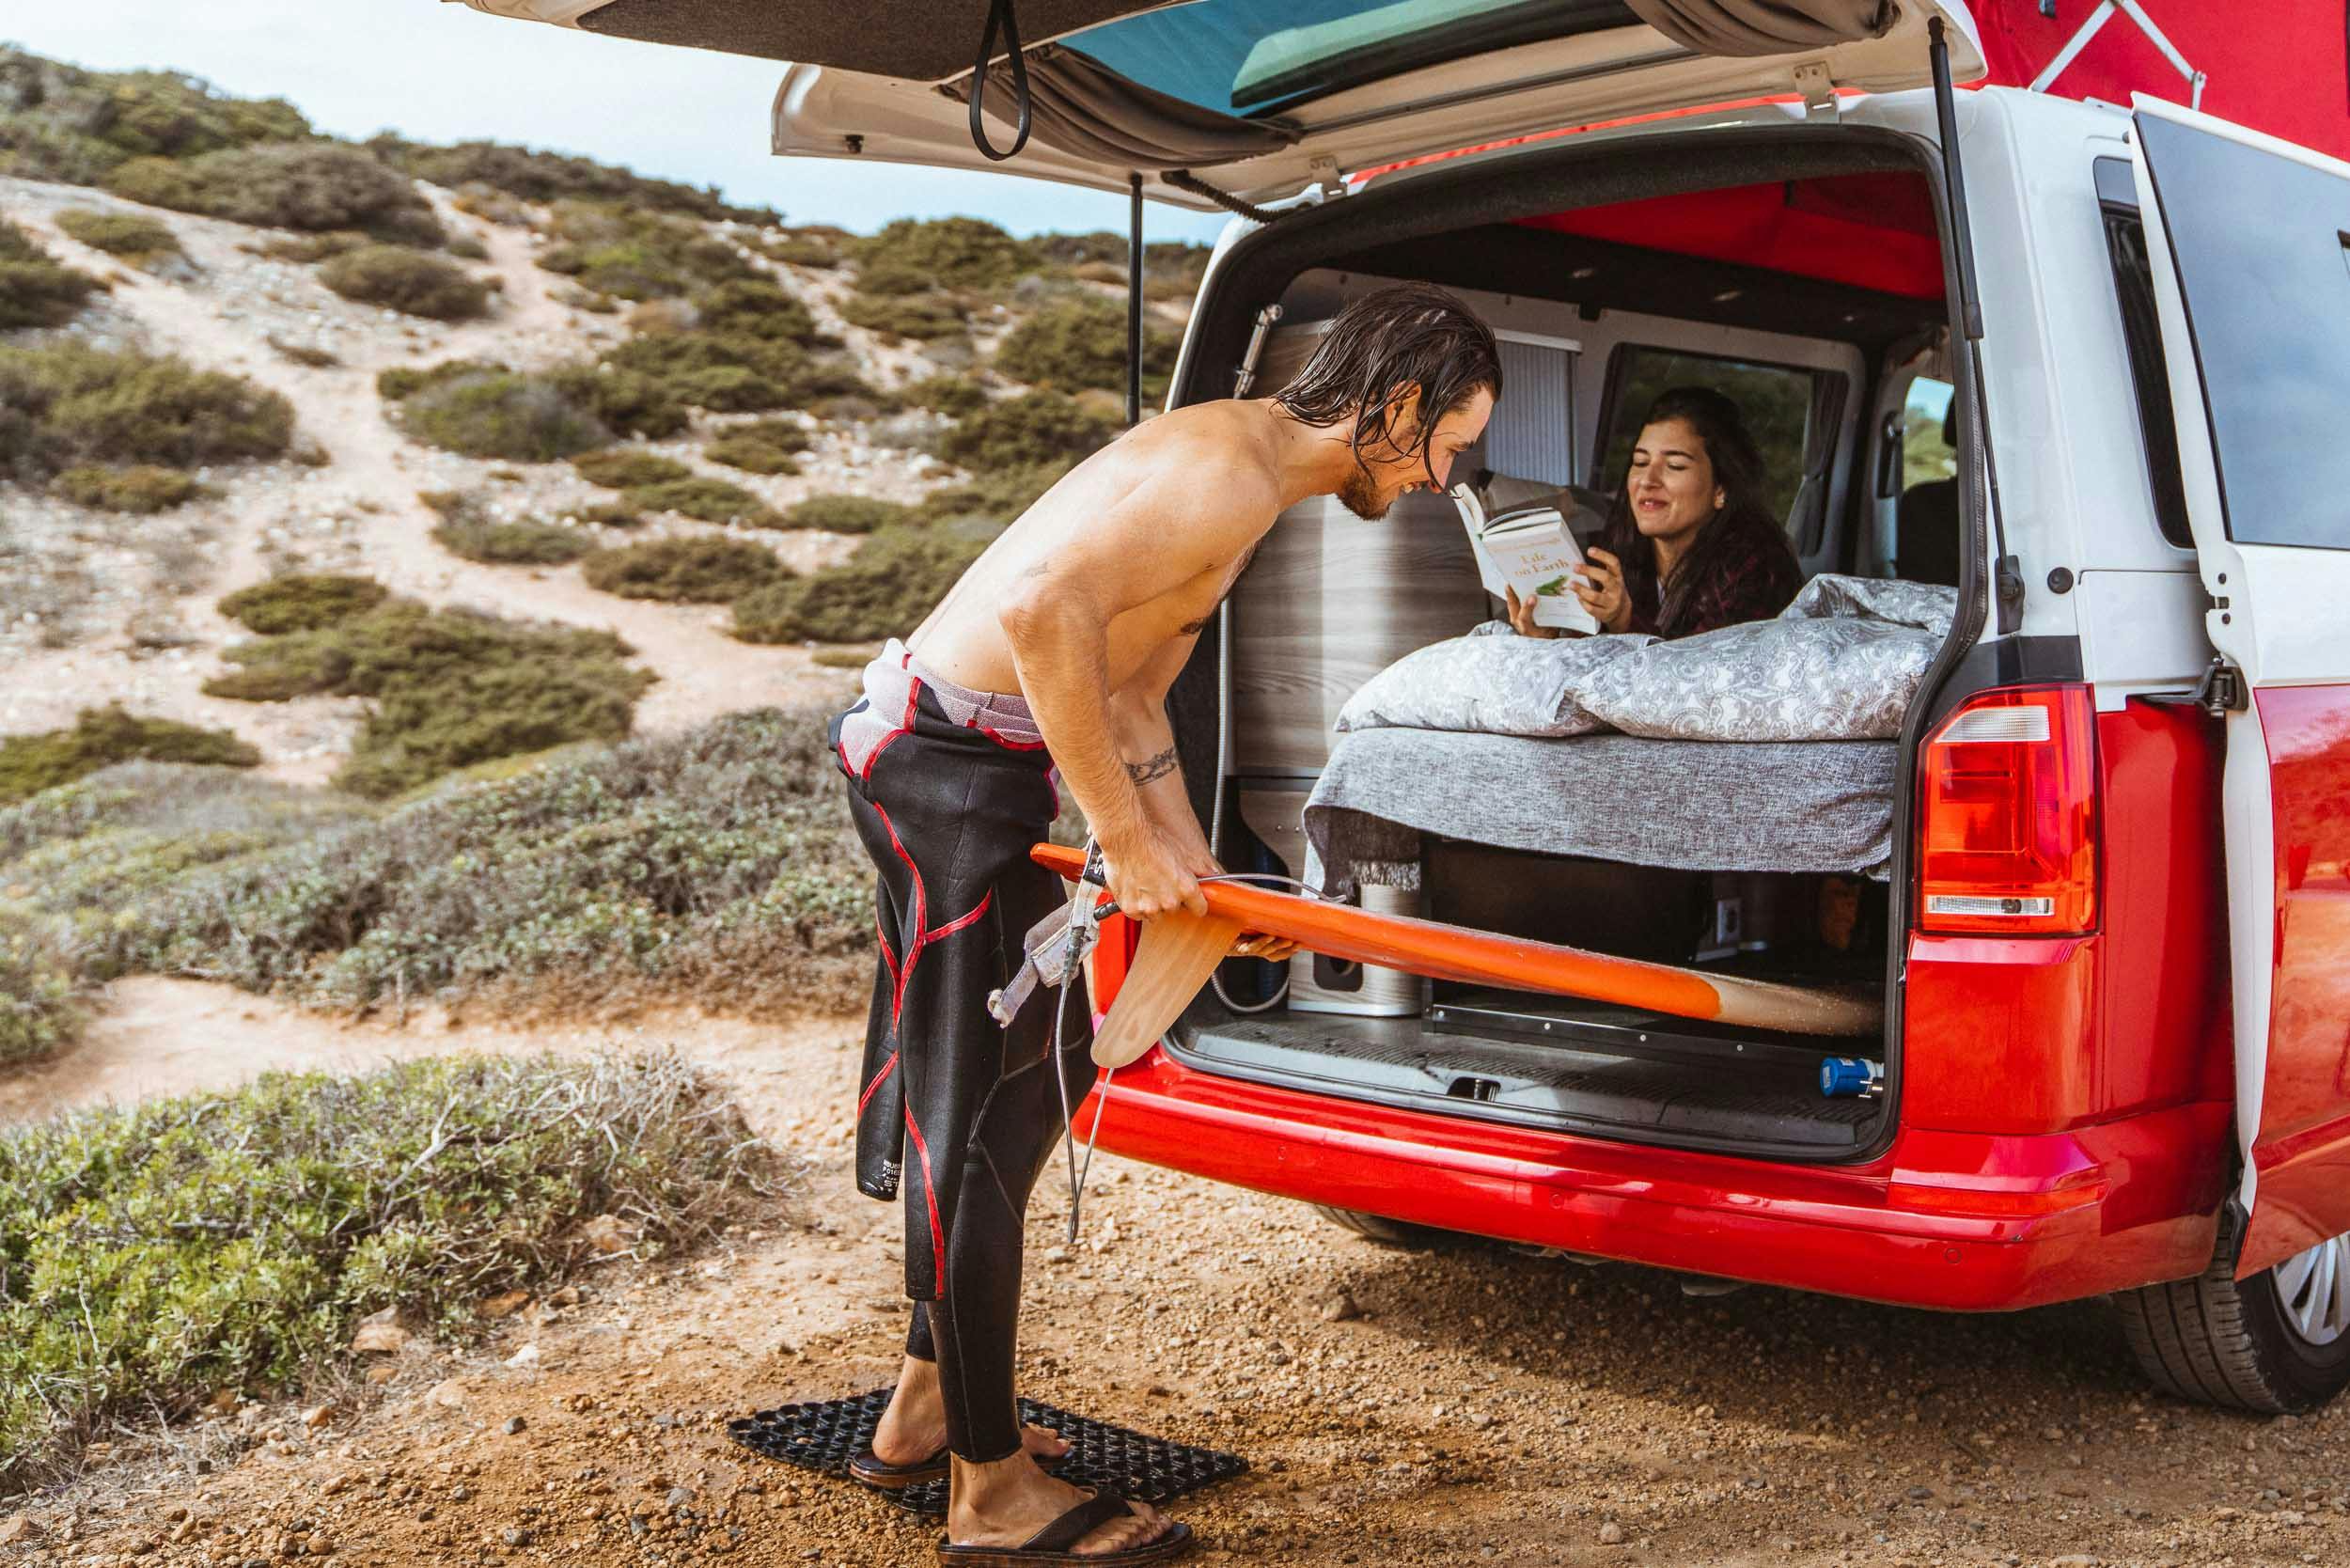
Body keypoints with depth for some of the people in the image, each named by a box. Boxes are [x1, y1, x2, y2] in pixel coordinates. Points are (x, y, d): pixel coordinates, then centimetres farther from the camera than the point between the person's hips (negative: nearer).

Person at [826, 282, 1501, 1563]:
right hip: (943, 761, -11)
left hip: (991, 768, 11)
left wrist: (1198, 876, 15)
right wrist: (1127, 841, -23)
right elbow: (1043, 608, -30)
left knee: (1044, 1074, 17)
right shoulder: (1235, 468, -17)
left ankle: (925, 1410, 31)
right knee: (979, 1117, -3)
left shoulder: (1244, 469, 16)